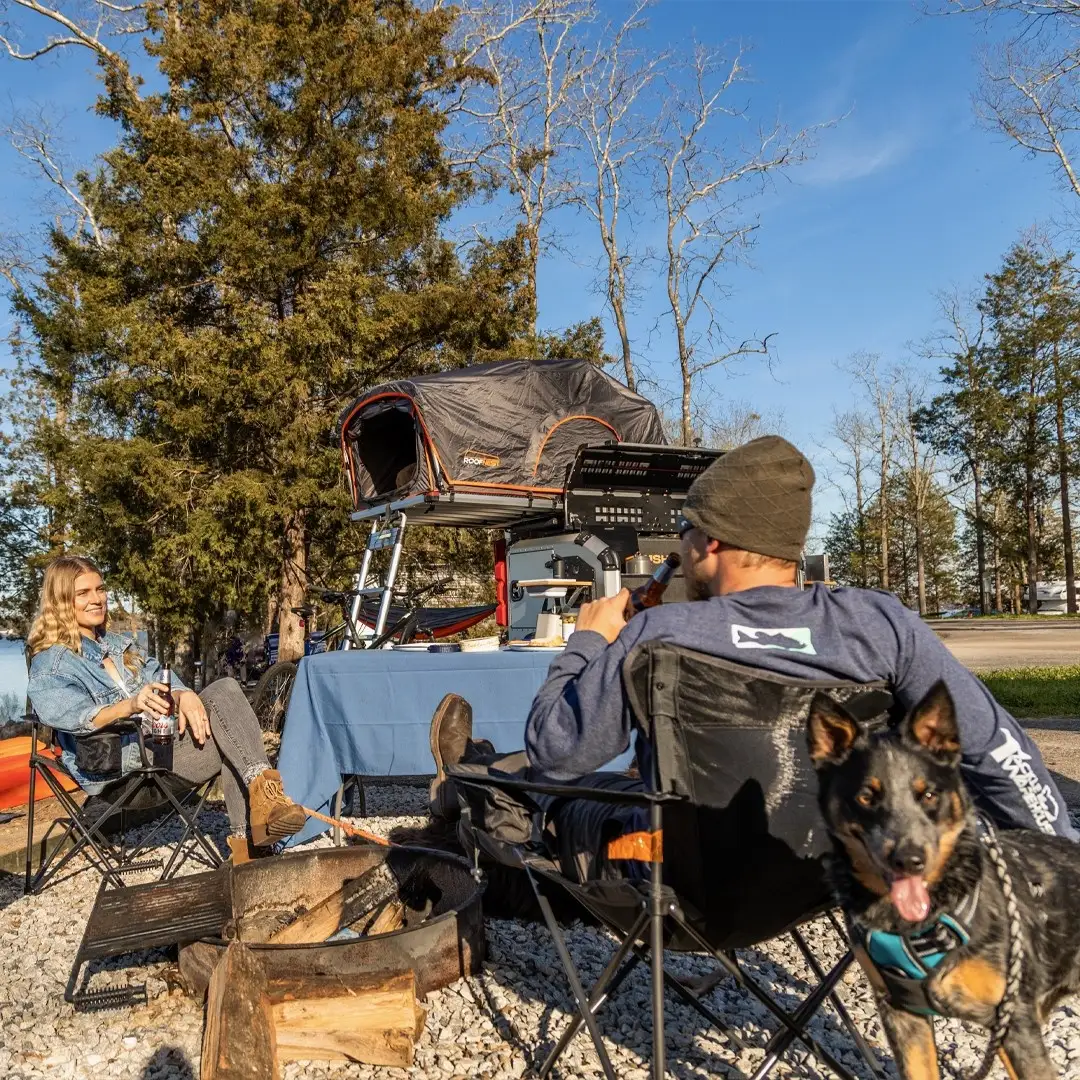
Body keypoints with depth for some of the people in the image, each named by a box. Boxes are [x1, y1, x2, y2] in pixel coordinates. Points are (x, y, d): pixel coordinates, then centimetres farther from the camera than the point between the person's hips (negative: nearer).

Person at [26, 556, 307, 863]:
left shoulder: (119, 644, 25)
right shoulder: (50, 665, 1)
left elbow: (160, 679, 10)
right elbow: (74, 716, -18)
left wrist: (183, 696, -15)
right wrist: (131, 705, -38)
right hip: (121, 763, -7)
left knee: (225, 689, -22)